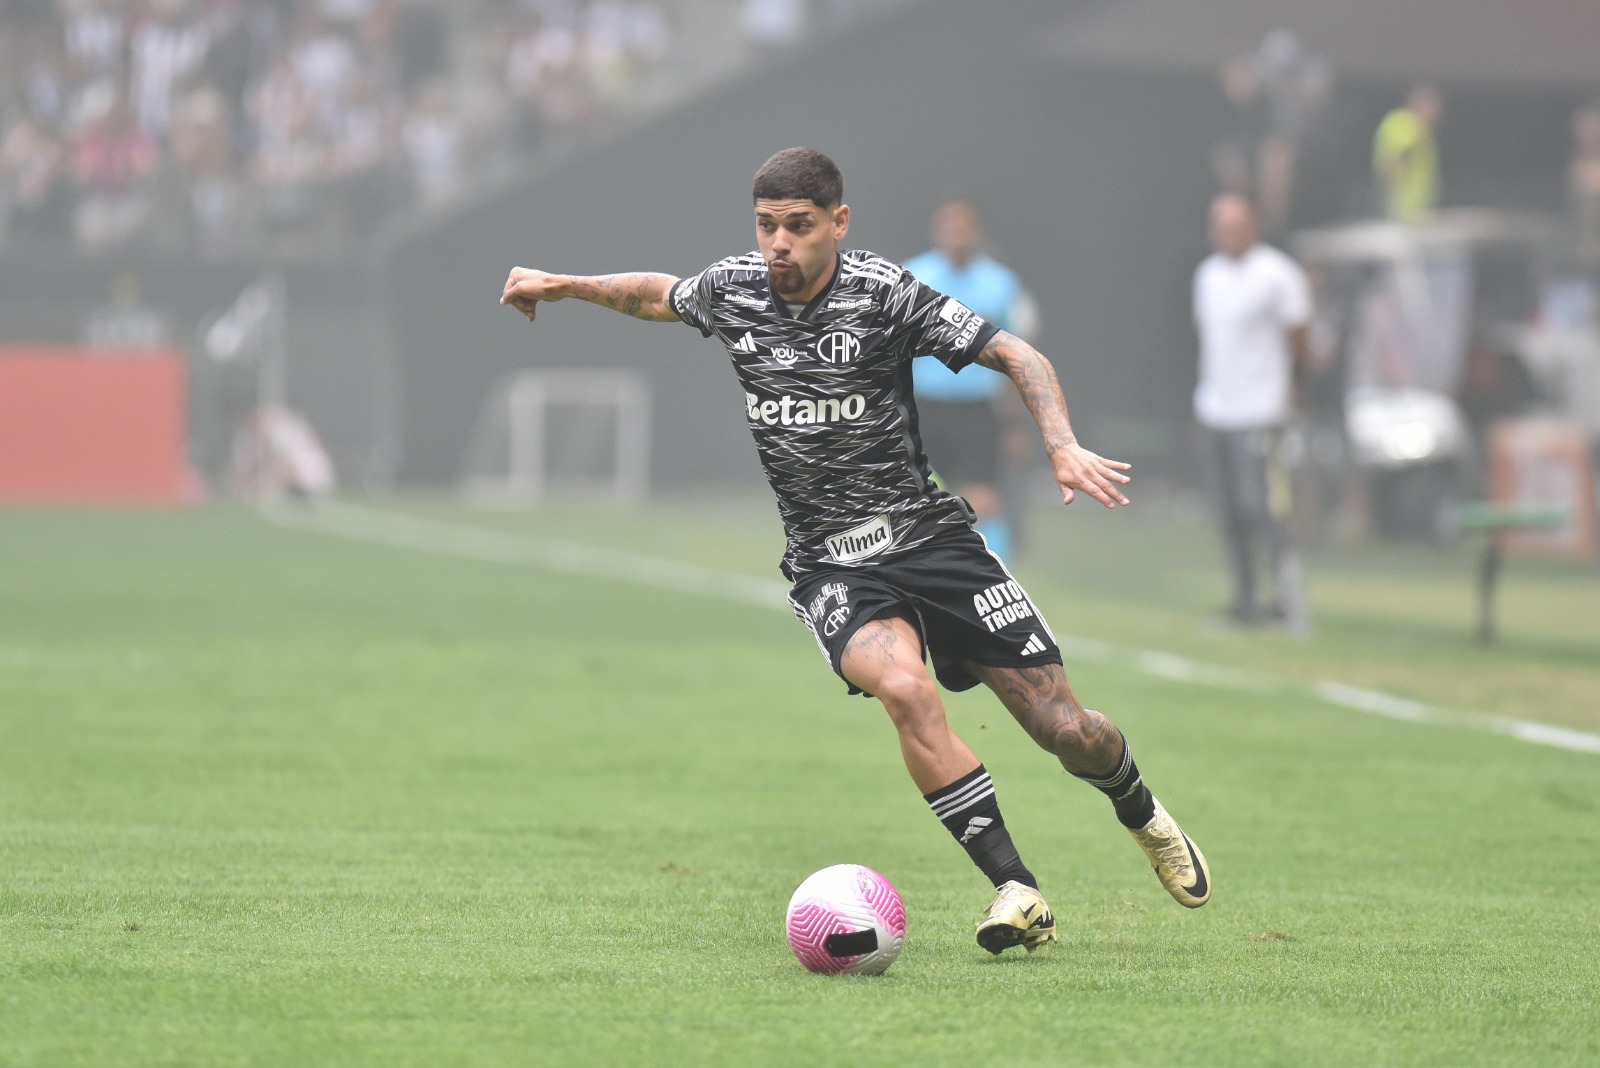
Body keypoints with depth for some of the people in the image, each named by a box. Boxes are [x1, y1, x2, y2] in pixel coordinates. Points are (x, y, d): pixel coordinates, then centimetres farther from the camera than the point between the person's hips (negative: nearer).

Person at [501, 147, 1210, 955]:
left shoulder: (883, 292, -11)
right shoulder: (730, 291, 1)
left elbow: (1018, 357, -9)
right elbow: (659, 295, 26)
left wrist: (1063, 447, -23)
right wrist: (563, 285, 22)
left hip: (928, 533, -1)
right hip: (830, 565, 1)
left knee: (1061, 726, -2)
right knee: (905, 688, -31)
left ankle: (1141, 814, 34)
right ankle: (1015, 891, -24)